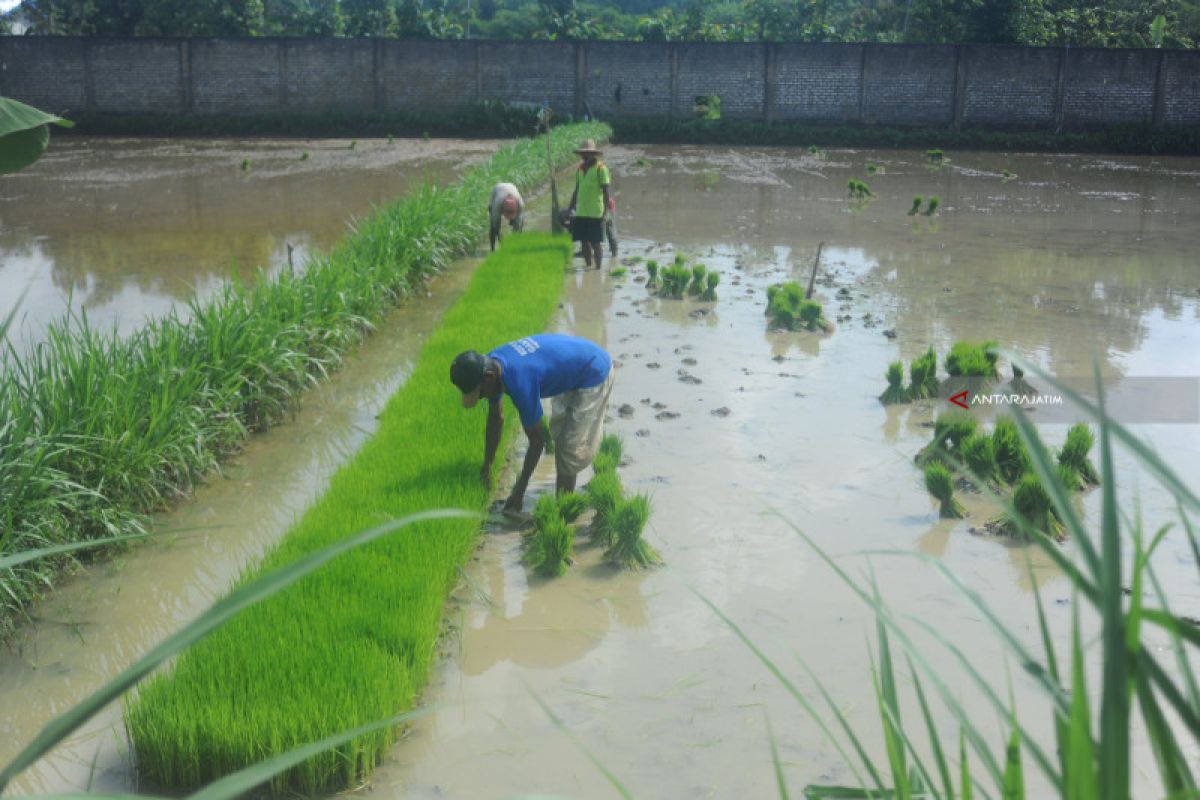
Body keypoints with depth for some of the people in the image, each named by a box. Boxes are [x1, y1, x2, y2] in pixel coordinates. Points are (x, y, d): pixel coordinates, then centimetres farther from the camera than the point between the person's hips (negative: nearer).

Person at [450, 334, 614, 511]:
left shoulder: (519, 382, -37)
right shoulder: (490, 365, -11)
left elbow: (537, 440, -26)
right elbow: (496, 418, 4)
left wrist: (519, 492, -17)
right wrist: (486, 468, 8)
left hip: (594, 373, -9)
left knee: (570, 448, -9)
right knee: (559, 435, 17)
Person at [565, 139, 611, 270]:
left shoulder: (601, 168, -6)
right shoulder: (580, 168, 14)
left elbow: (606, 191, -9)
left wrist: (605, 210, -14)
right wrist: (570, 207, 16)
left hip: (595, 213, -6)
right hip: (581, 212, 6)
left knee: (595, 242, -2)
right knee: (584, 242, 9)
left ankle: (598, 268, 5)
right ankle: (588, 267, 18)